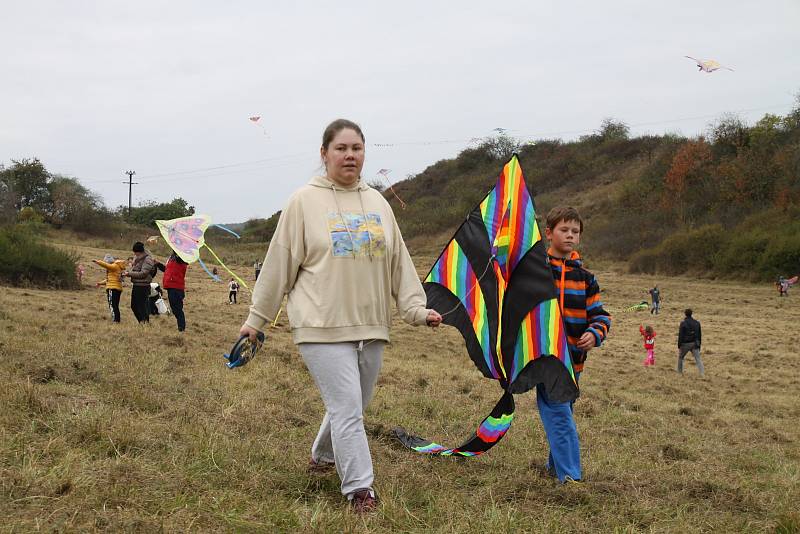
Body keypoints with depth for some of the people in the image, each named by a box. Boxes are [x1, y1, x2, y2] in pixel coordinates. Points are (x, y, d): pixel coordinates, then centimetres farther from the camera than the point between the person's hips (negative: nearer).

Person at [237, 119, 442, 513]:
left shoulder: (377, 203, 10)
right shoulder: (305, 201, -3)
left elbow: (398, 262, 13)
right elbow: (279, 263, -1)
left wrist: (416, 309, 4)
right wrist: (257, 318, 3)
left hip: (370, 326, 5)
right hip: (323, 327, -5)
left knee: (351, 406, 17)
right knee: (346, 408, -9)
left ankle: (322, 456, 43)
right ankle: (360, 489, -1)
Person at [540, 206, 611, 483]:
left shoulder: (584, 276, 10)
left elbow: (599, 313, 11)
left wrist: (595, 334, -10)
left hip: (572, 357, 5)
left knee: (560, 413, 17)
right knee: (559, 413, -13)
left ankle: (555, 464, 34)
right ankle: (570, 475, -14)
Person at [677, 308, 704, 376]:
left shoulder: (683, 323, -11)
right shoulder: (697, 322, 5)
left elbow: (680, 335, -11)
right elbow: (699, 335, 11)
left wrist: (679, 346, -6)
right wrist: (699, 345, 18)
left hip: (685, 344, -3)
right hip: (694, 344, 3)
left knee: (680, 357, 18)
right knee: (698, 359, 0)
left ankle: (680, 372, 23)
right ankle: (702, 373, -13)